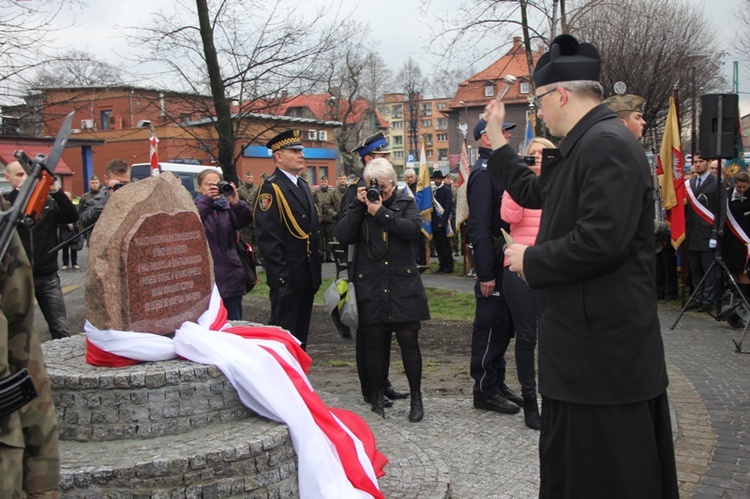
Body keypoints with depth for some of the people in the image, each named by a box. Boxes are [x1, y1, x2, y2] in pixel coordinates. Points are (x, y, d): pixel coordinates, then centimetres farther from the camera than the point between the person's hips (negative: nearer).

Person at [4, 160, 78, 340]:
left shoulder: (48, 201, 6)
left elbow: (72, 217, -6)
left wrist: (55, 191, -17)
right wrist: (19, 192, -22)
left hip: (48, 277, 2)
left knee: (60, 331, 4)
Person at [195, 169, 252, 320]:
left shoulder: (228, 207, 11)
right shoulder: (195, 207, 4)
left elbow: (246, 219, -8)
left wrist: (236, 202, -27)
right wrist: (207, 199, -28)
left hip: (231, 277, 3)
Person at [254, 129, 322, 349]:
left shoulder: (303, 185, 16)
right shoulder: (271, 188, -12)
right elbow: (267, 236, -18)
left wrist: (315, 270, 16)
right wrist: (281, 275, -21)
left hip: (307, 275, 9)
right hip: (287, 278, -9)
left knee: (301, 333, 16)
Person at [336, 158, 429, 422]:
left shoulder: (406, 204, 9)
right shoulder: (358, 207, 11)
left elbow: (413, 229, -11)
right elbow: (343, 236, -5)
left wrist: (381, 213, -14)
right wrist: (358, 205, -9)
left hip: (403, 283, -1)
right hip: (370, 285, 1)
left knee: (408, 338, -3)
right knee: (374, 341, 5)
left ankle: (416, 398, 10)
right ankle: (377, 397, 19)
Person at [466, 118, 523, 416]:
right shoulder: (483, 173, -14)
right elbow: (479, 225, -20)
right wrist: (485, 273, -22)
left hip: (505, 259, 10)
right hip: (493, 262, -10)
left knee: (502, 324, 15)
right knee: (490, 325, -2)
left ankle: (497, 383, 25)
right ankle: (485, 391, 8)